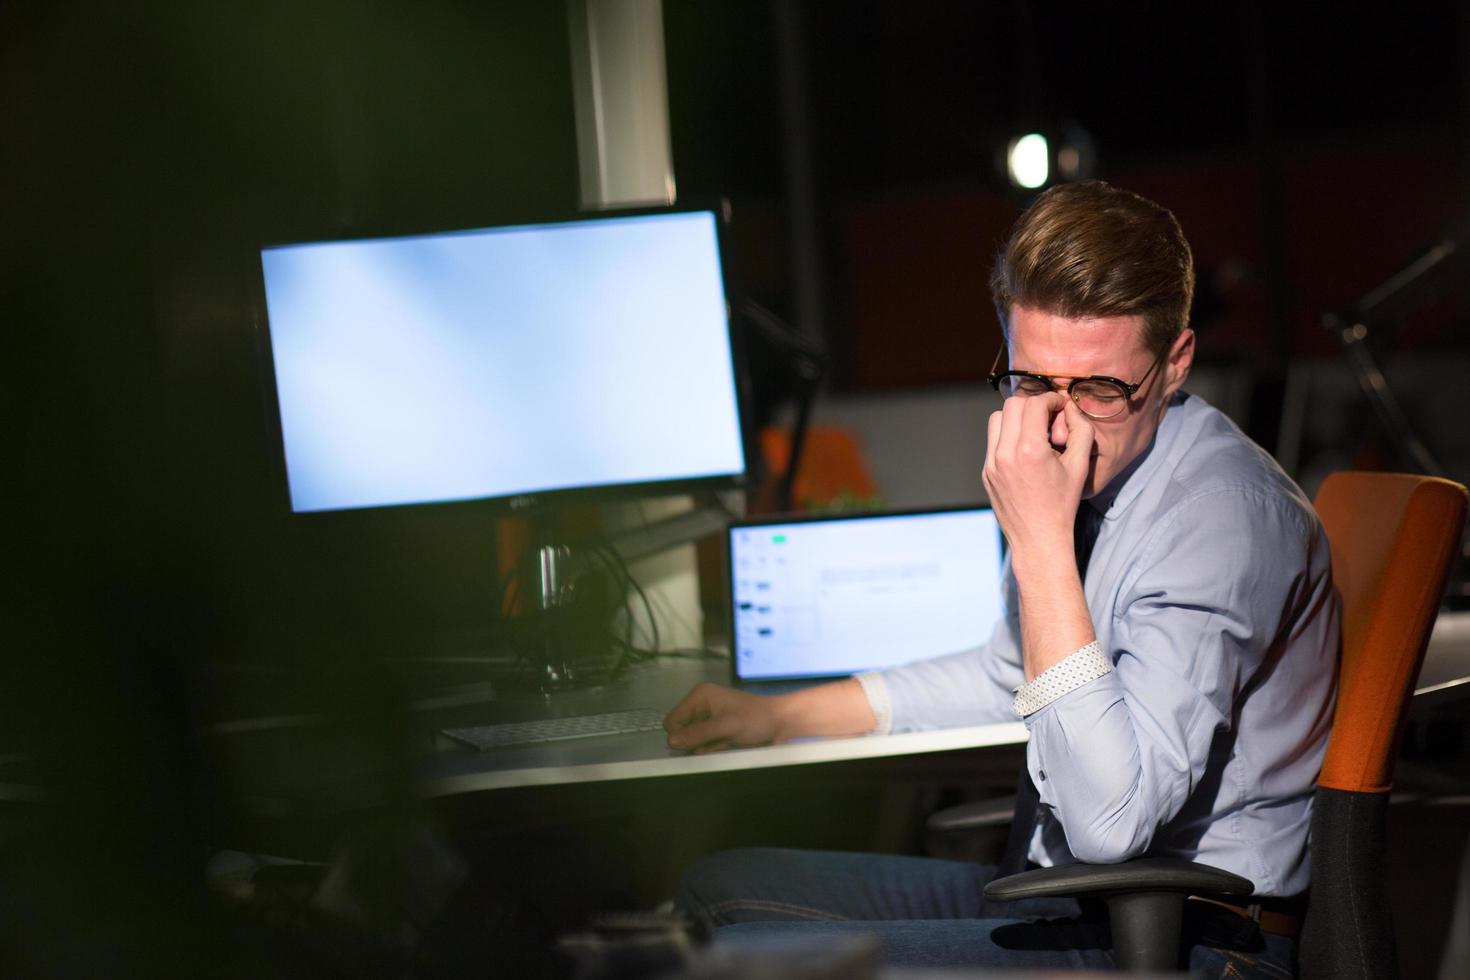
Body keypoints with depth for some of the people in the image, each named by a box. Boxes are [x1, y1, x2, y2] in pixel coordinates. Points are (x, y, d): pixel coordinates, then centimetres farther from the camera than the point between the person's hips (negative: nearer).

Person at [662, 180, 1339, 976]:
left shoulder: (1219, 513, -22)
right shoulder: (1092, 464, 6)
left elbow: (1112, 820, -31)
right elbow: (1009, 675, 27)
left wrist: (1038, 543, -28)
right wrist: (780, 715, 25)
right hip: (1070, 903, 9)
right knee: (719, 887, 11)